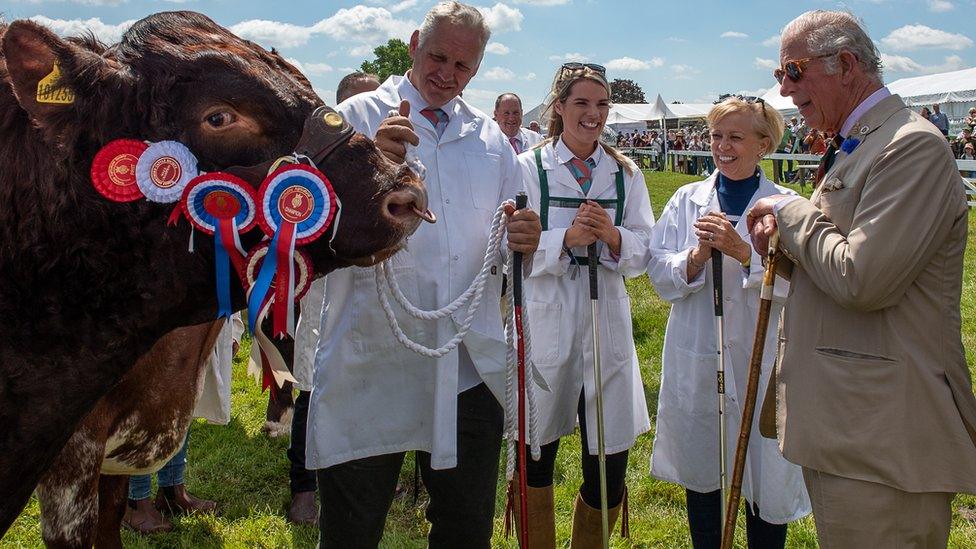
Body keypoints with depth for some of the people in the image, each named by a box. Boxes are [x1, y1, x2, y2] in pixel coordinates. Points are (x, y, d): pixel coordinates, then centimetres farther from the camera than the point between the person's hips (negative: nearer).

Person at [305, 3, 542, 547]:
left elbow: (505, 243, 17)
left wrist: (523, 240, -7)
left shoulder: (489, 135, 15)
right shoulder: (360, 117, 0)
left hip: (471, 369, 4)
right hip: (371, 364, -4)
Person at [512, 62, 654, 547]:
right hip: (545, 323, -2)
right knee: (536, 453, 9)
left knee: (609, 469, 4)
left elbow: (644, 252, 5)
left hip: (607, 325, 2)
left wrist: (612, 237, -15)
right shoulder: (528, 168, 1)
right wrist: (567, 239, -20)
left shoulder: (625, 174, 10)